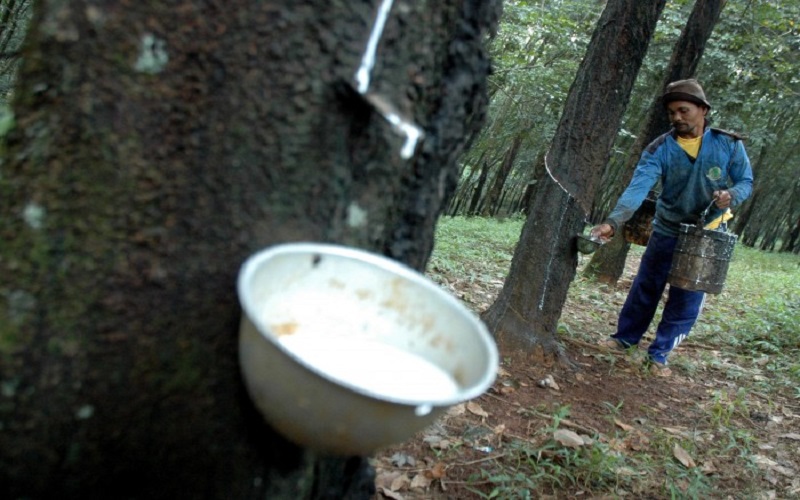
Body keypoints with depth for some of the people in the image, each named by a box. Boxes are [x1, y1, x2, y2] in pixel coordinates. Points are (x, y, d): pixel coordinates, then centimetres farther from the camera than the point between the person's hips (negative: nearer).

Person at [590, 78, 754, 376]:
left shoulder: (729, 144, -12)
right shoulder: (660, 149, -15)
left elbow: (746, 182, -1)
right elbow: (638, 187, -28)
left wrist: (730, 196, -26)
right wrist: (613, 222, -44)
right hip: (667, 231, 0)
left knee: (687, 300, 4)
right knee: (645, 288, 11)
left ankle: (660, 353, 19)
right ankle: (625, 337, 30)